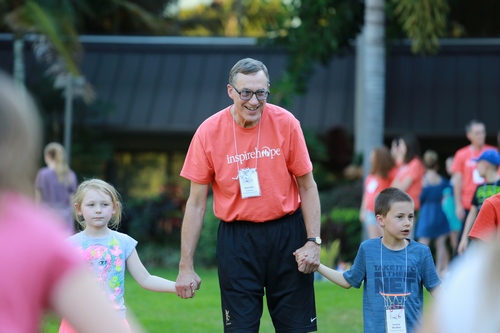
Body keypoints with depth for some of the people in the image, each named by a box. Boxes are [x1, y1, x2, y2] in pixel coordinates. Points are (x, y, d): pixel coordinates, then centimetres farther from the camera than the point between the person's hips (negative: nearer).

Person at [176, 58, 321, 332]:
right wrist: (186, 266, -3)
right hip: (236, 237, 0)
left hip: (286, 233, 1)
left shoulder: (286, 123, -6)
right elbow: (196, 203, -2)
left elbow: (307, 186, 2)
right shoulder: (208, 133, -7)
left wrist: (313, 241, -6)